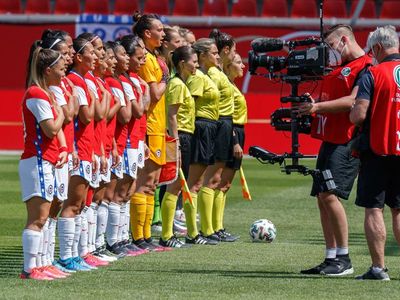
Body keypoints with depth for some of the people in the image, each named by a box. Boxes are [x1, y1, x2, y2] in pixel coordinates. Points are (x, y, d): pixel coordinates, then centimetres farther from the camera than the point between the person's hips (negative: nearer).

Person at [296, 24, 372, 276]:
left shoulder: (366, 66, -9)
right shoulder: (340, 68, 20)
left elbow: (354, 102, -20)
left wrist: (318, 106, -19)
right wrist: (309, 106, 9)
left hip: (347, 142, -10)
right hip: (330, 140, 10)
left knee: (330, 195, -18)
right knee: (322, 198, 8)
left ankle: (344, 259, -12)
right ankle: (331, 259, 12)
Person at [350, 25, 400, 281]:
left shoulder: (373, 74, -9)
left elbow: (359, 115, -15)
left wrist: (353, 114, 7)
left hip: (378, 151, -4)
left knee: (374, 209, 0)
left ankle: (379, 267, -5)